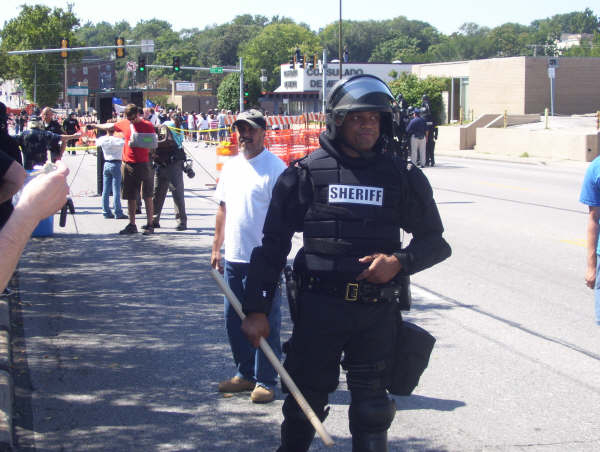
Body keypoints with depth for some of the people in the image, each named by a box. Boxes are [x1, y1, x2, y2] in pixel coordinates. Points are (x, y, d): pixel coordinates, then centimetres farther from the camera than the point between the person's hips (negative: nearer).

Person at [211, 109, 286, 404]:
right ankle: (246, 374, 28)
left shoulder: (275, 167, -10)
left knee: (265, 323, 0)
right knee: (234, 320, 14)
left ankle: (265, 381, 10)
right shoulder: (230, 167, 13)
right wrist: (216, 248, 17)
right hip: (234, 258, 8)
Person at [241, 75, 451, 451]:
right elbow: (273, 244, 1)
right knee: (305, 403, 10)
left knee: (372, 410, 8)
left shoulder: (403, 177, 3)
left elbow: (435, 242, 9)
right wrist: (257, 309, -4)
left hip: (377, 312, 1)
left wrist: (399, 262, -12)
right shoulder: (306, 174, -1)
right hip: (318, 307, -1)